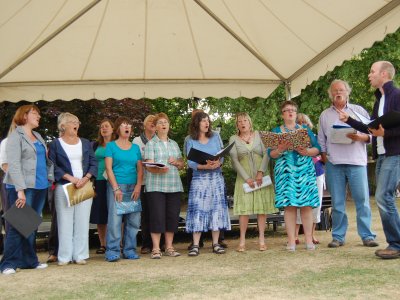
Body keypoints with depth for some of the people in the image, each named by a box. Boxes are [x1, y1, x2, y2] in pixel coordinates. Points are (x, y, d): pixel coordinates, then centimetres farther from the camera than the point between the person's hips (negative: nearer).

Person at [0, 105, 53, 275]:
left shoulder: (38, 137, 19)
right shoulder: (15, 136, -4)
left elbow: (46, 160, 21)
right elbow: (14, 165, -13)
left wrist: (51, 177, 5)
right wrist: (20, 189, -20)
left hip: (40, 187, 7)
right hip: (23, 188, -7)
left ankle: (29, 261, 18)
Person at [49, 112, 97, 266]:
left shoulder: (85, 143, 14)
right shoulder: (55, 144, 4)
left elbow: (93, 164, 8)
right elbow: (53, 166, -4)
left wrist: (85, 179, -8)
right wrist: (70, 178, -14)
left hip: (85, 187, 3)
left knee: (82, 221, 1)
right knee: (65, 222, -2)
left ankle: (80, 255, 7)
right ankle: (64, 256, 5)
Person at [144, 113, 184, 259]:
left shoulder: (174, 144, 20)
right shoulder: (151, 144, 3)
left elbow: (182, 164, 21)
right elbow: (149, 166, -8)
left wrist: (177, 162, -2)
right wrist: (159, 170, -28)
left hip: (174, 185, 5)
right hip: (156, 186, -5)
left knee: (172, 216, 4)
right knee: (157, 217, -7)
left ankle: (169, 247, 14)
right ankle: (156, 249, 0)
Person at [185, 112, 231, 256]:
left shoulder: (215, 137, 10)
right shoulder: (191, 141, 3)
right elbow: (190, 162, -6)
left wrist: (218, 163, -18)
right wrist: (204, 166, -22)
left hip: (216, 178, 2)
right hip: (199, 178, -2)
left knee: (217, 208, 1)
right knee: (198, 210, -6)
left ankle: (215, 244, 7)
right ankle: (195, 245, -4)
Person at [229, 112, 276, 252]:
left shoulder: (259, 135, 9)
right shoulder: (234, 139, 7)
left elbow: (266, 154, 0)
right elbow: (234, 160, -2)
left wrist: (261, 172, -13)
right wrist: (247, 178, -11)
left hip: (261, 176, 1)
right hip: (244, 177, -1)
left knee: (262, 207, 0)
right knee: (244, 208, -5)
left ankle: (261, 239, 6)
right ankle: (242, 241, 0)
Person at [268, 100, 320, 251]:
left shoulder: (305, 129, 16)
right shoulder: (276, 131, 13)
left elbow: (317, 149, 9)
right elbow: (271, 154, 5)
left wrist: (307, 151, -11)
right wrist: (280, 149, -14)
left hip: (305, 170, 1)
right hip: (286, 171, -1)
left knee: (307, 205, -3)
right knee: (289, 205, -5)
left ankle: (309, 240, 3)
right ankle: (291, 241, -1)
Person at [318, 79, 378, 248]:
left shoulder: (359, 111, 11)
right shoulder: (325, 115, 15)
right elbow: (321, 141, 14)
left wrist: (361, 137, -13)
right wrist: (324, 157, 3)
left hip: (356, 162, -1)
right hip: (334, 163, 1)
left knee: (362, 200, -3)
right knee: (337, 202, 4)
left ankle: (367, 236, 4)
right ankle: (338, 237, 10)